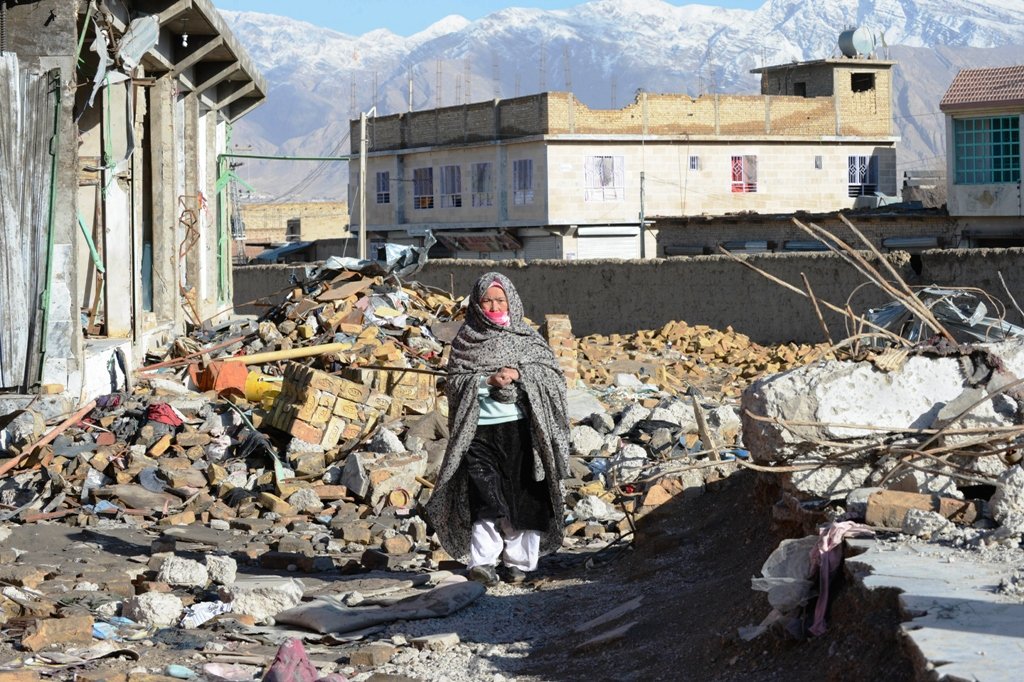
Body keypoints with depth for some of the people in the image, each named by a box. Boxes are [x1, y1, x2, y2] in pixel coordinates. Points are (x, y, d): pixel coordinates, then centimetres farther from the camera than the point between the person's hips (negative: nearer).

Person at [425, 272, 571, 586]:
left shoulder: (527, 337, 10)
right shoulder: (465, 340, 9)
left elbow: (553, 374, 4)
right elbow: (455, 381, 2)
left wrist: (520, 375, -11)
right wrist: (488, 380, -13)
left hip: (520, 430, 1)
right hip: (480, 431, -1)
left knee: (524, 498, 3)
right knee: (484, 496, -15)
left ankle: (519, 561, 15)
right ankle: (482, 561, -20)